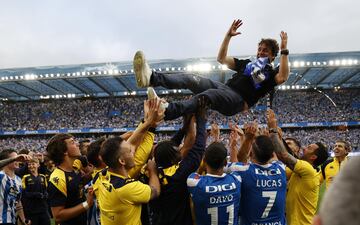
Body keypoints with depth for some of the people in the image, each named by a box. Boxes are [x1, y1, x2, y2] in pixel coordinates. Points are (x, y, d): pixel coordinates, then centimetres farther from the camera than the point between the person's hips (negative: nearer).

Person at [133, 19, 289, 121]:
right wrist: (228, 35, 23)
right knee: (191, 79, -19)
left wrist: (284, 51, -10)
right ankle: (151, 78, -40)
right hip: (224, 88, 7)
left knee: (208, 95, -38)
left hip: (238, 100, -7)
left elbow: (282, 78, -11)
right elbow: (222, 58, 31)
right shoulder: (247, 64, 33)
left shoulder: (272, 73, 15)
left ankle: (166, 111, -60)